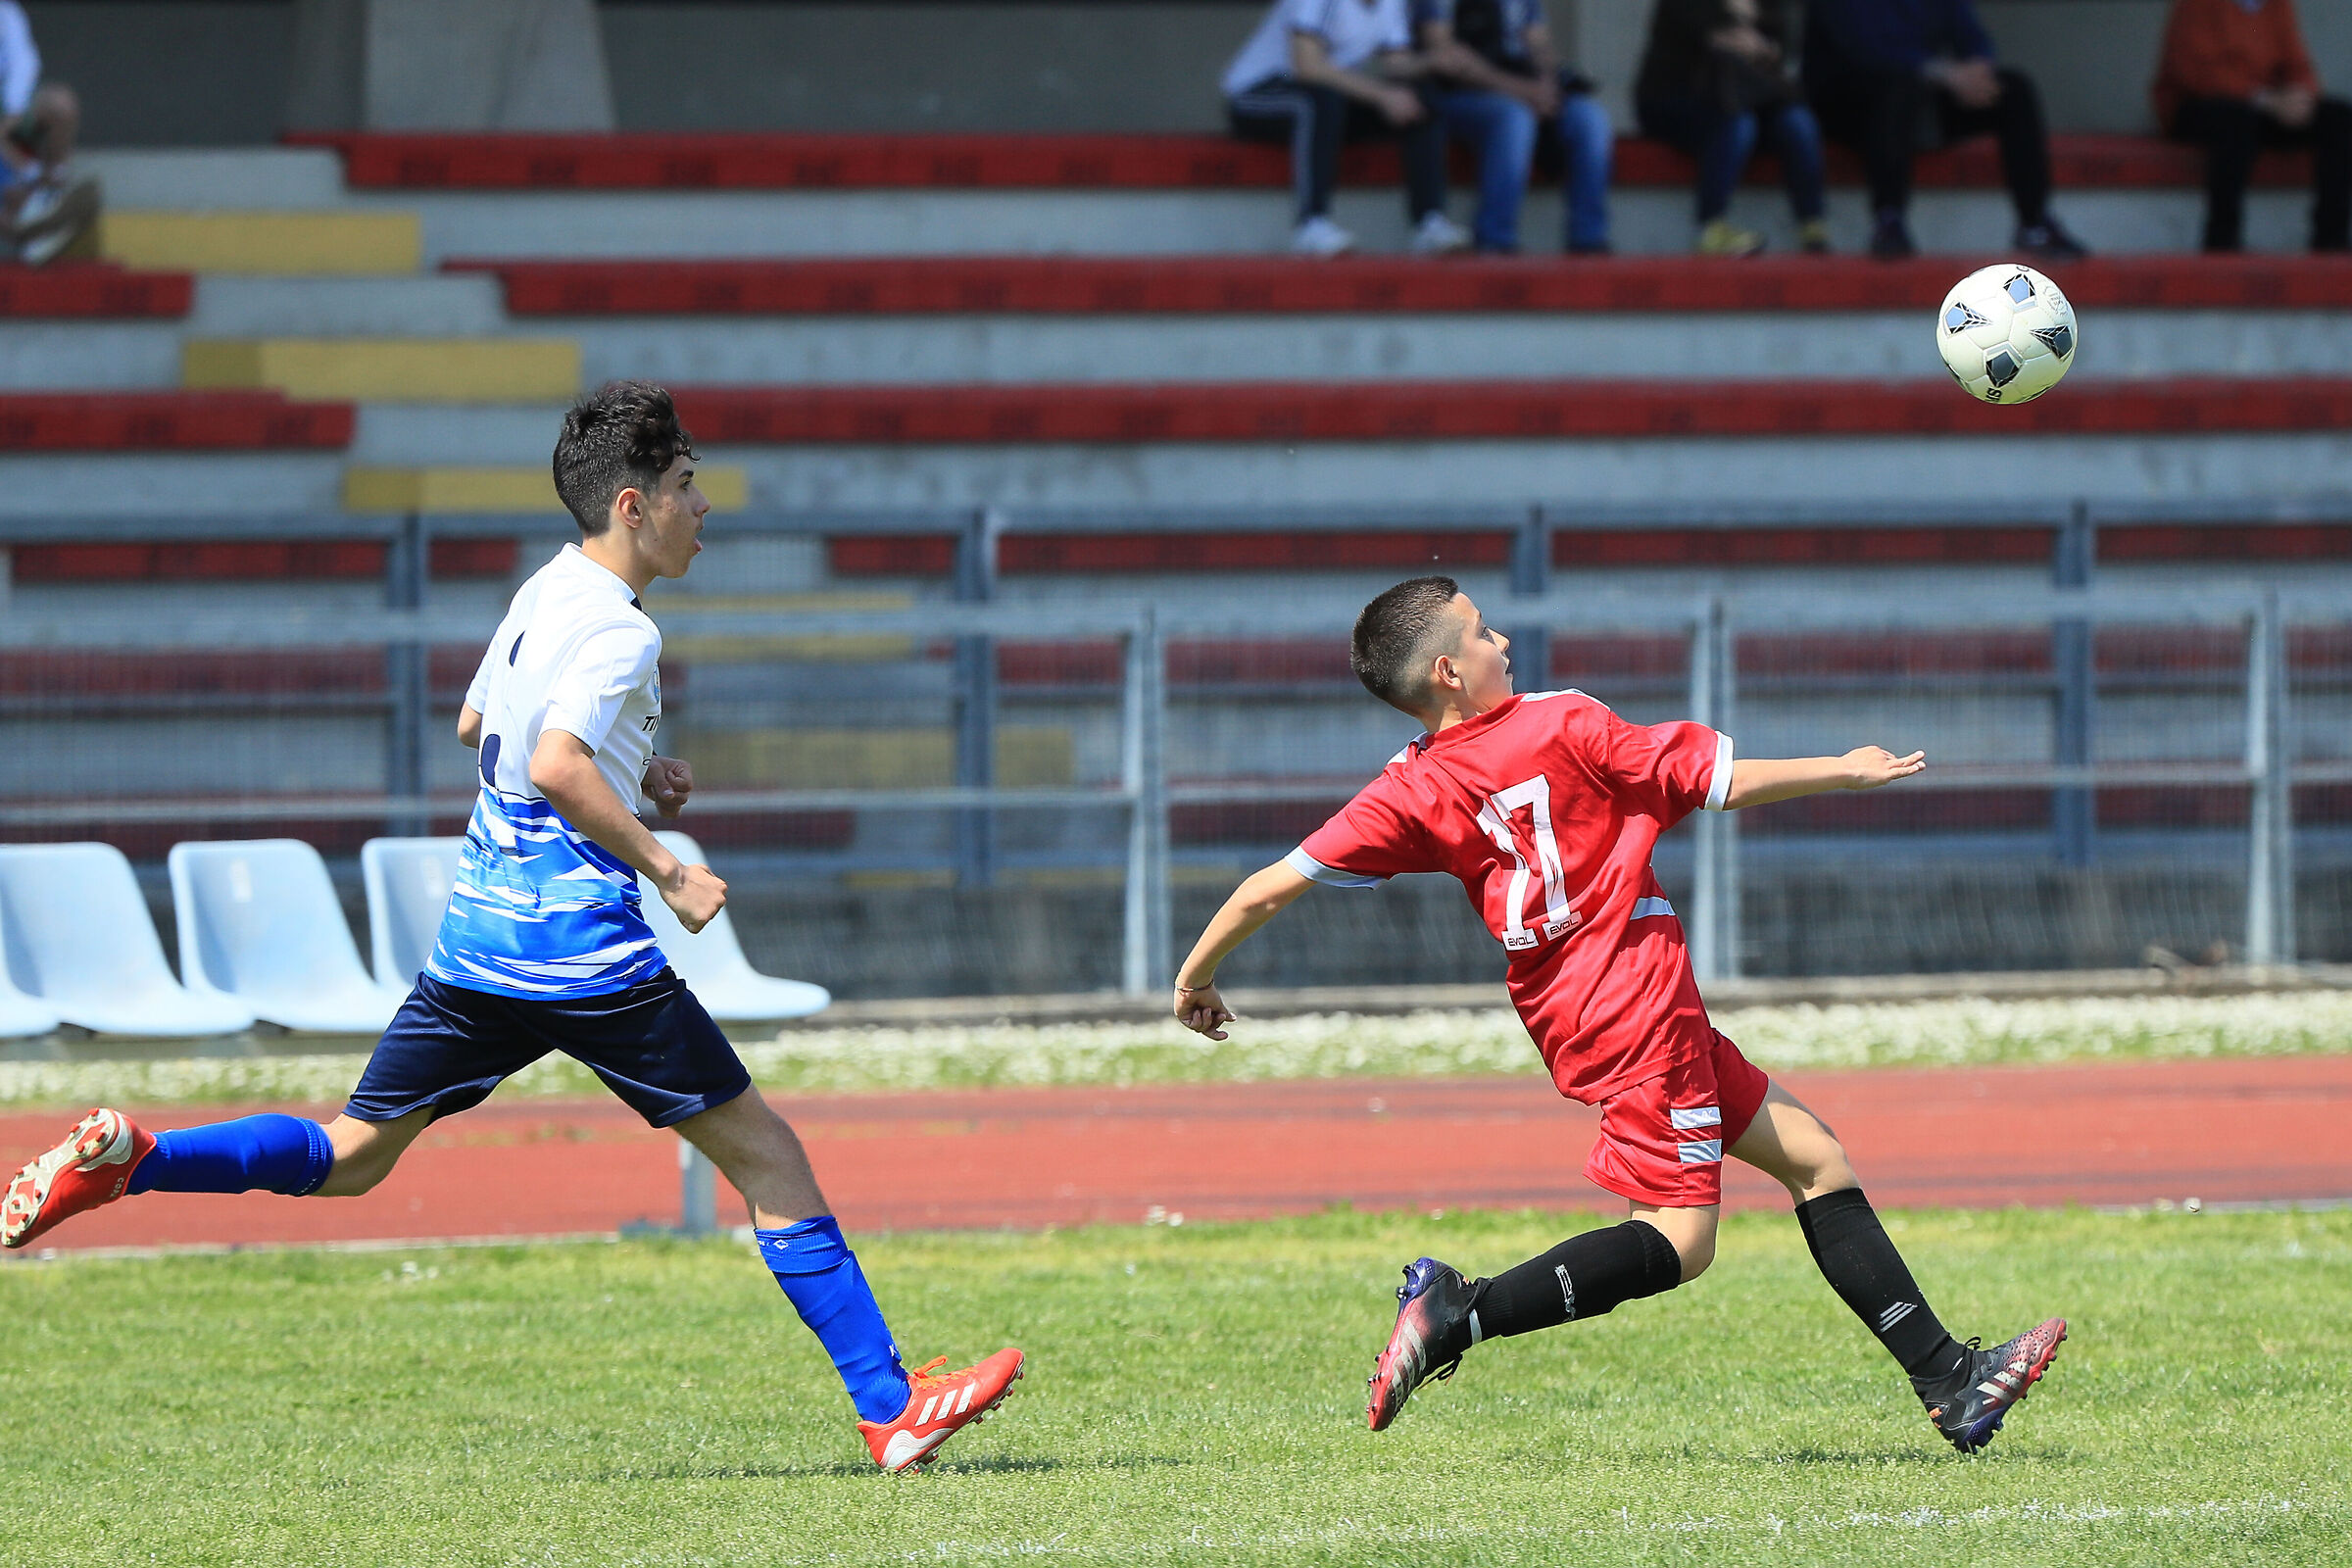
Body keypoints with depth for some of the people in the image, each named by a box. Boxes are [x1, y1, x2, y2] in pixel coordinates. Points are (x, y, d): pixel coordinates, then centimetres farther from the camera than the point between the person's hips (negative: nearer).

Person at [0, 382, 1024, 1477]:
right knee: (764, 1155, -1)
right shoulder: (619, 632, -14)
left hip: (476, 935, 8)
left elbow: (475, 724, 30)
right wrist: (669, 872, -19)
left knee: (351, 1157, 13)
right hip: (580, 947, -8)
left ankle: (121, 1160, -6)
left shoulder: (544, 593, 14)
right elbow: (557, 769, -27)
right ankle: (889, 1407, -3)